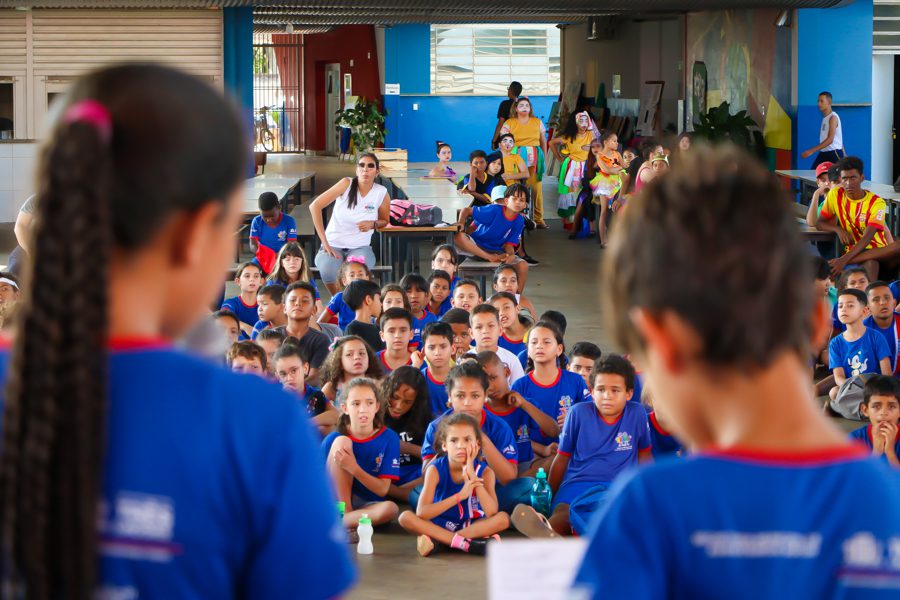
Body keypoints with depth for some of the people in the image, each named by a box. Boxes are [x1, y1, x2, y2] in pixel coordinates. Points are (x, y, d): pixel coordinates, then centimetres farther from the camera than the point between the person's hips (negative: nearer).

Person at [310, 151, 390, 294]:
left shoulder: (381, 193, -4)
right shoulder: (347, 184, -9)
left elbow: (385, 221, 15)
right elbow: (315, 206, -13)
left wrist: (372, 224, -11)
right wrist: (325, 243, -17)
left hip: (360, 247, 1)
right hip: (334, 245, -1)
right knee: (328, 270, -35)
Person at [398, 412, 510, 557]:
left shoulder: (484, 471, -10)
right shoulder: (436, 469, -12)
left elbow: (491, 513, -26)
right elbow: (421, 513, -24)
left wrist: (471, 474, -26)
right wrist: (460, 496, -30)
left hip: (472, 526, 0)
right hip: (439, 525, 0)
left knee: (503, 518, -28)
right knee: (405, 517, -26)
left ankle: (436, 540, -30)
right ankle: (467, 543, -33)